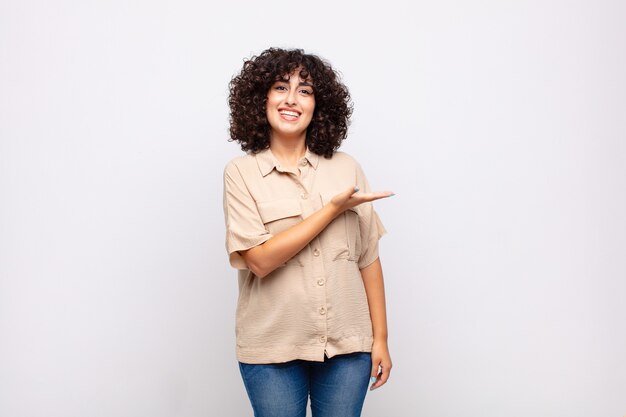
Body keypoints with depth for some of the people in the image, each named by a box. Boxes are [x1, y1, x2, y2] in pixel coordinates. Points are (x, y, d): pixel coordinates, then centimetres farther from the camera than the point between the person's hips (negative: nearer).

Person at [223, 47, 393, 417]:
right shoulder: (241, 173, -3)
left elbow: (368, 259, 5)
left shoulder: (346, 168, 3)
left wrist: (380, 338, 4)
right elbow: (260, 259, -14)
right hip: (273, 348, -2)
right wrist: (333, 209, -14)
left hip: (347, 345, 2)